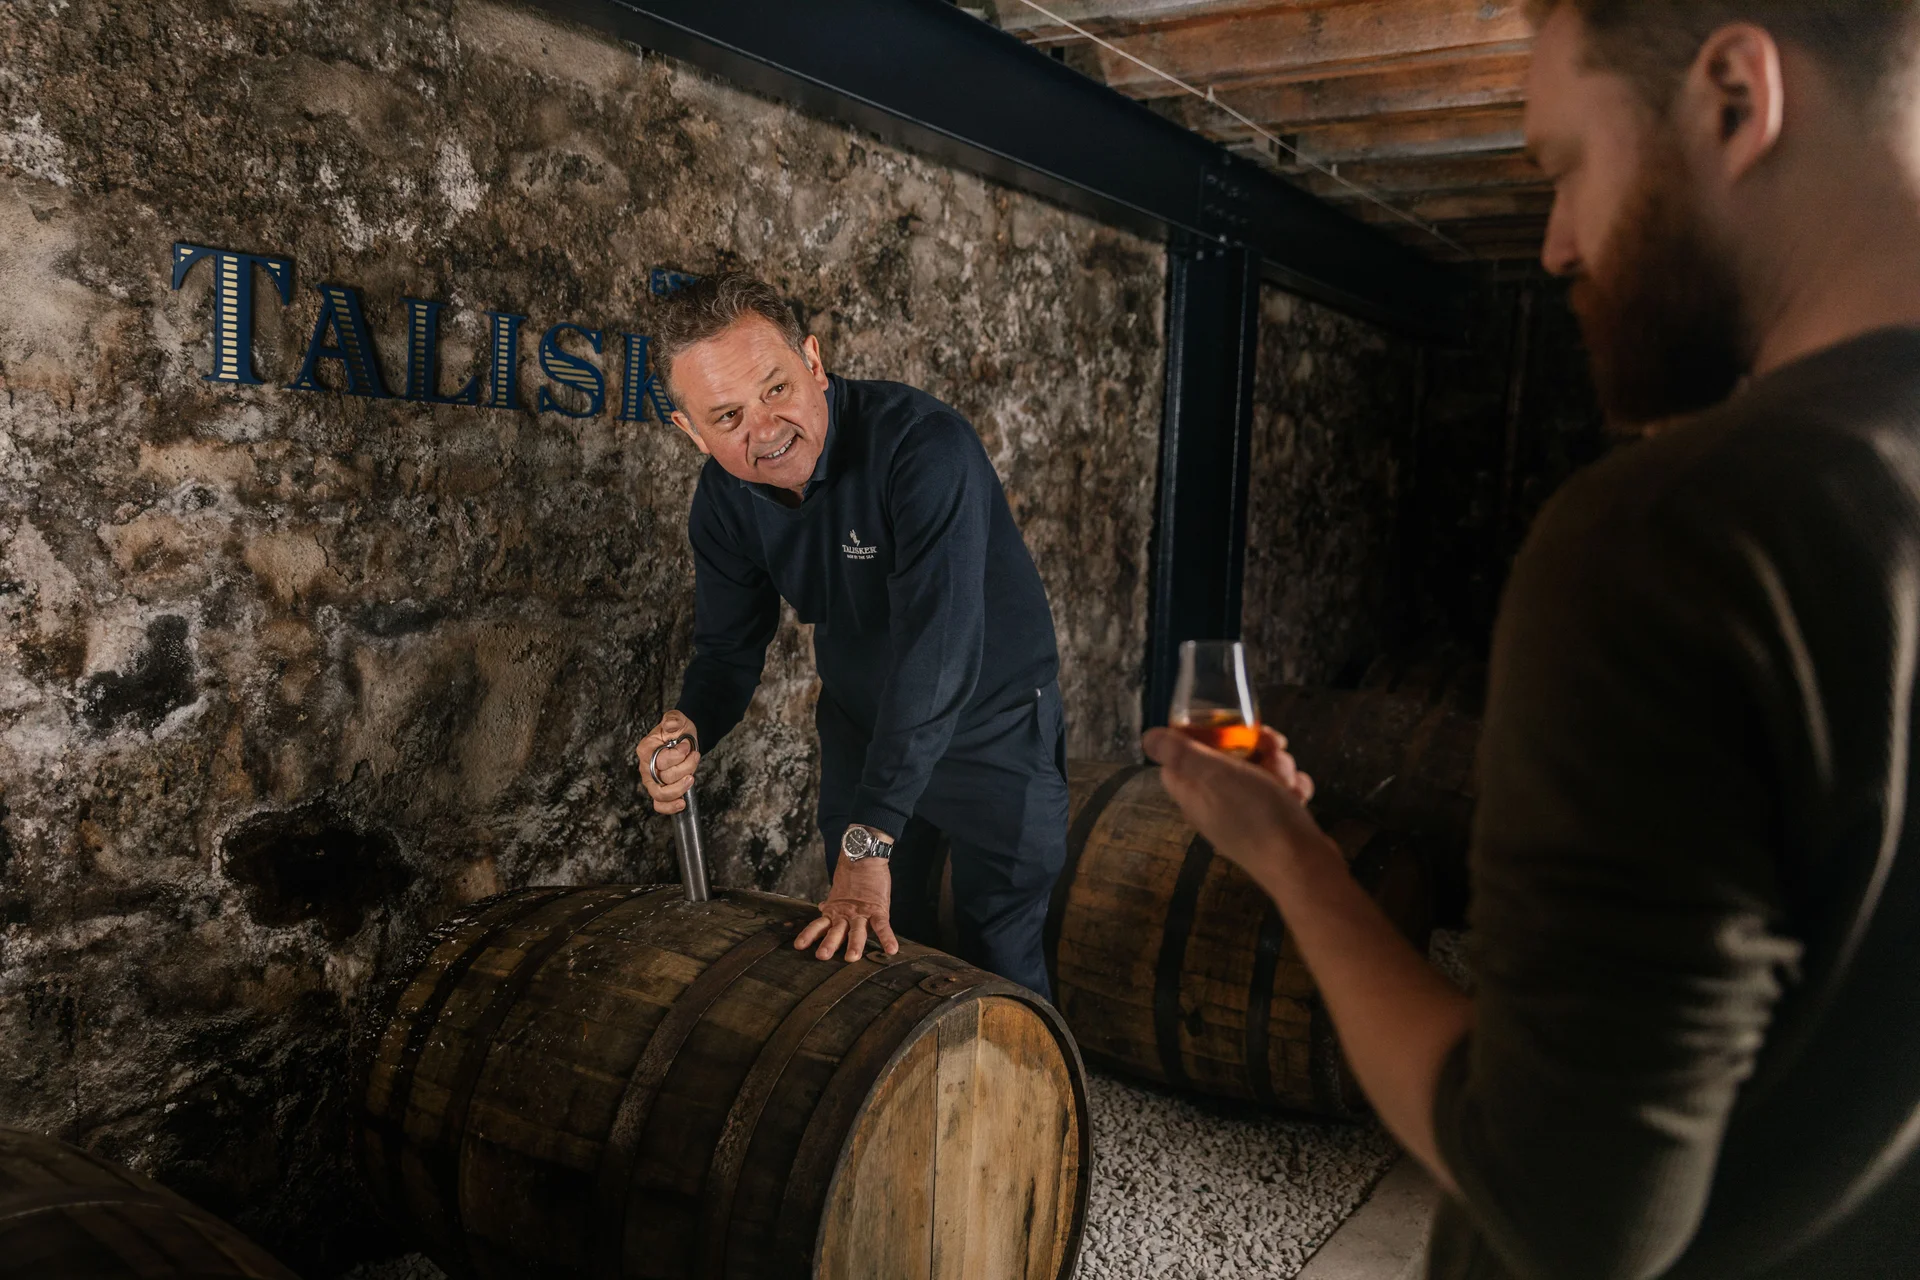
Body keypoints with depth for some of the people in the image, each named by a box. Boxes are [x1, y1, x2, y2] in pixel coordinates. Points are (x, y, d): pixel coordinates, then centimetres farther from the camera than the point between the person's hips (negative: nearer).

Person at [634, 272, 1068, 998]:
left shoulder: (924, 444, -32)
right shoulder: (724, 500, -10)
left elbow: (936, 651, -39)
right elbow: (729, 646, 1)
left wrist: (869, 839, -42)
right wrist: (688, 729, -23)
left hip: (989, 727, -5)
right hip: (861, 731, 5)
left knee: (999, 966, 3)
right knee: (863, 948, 14)